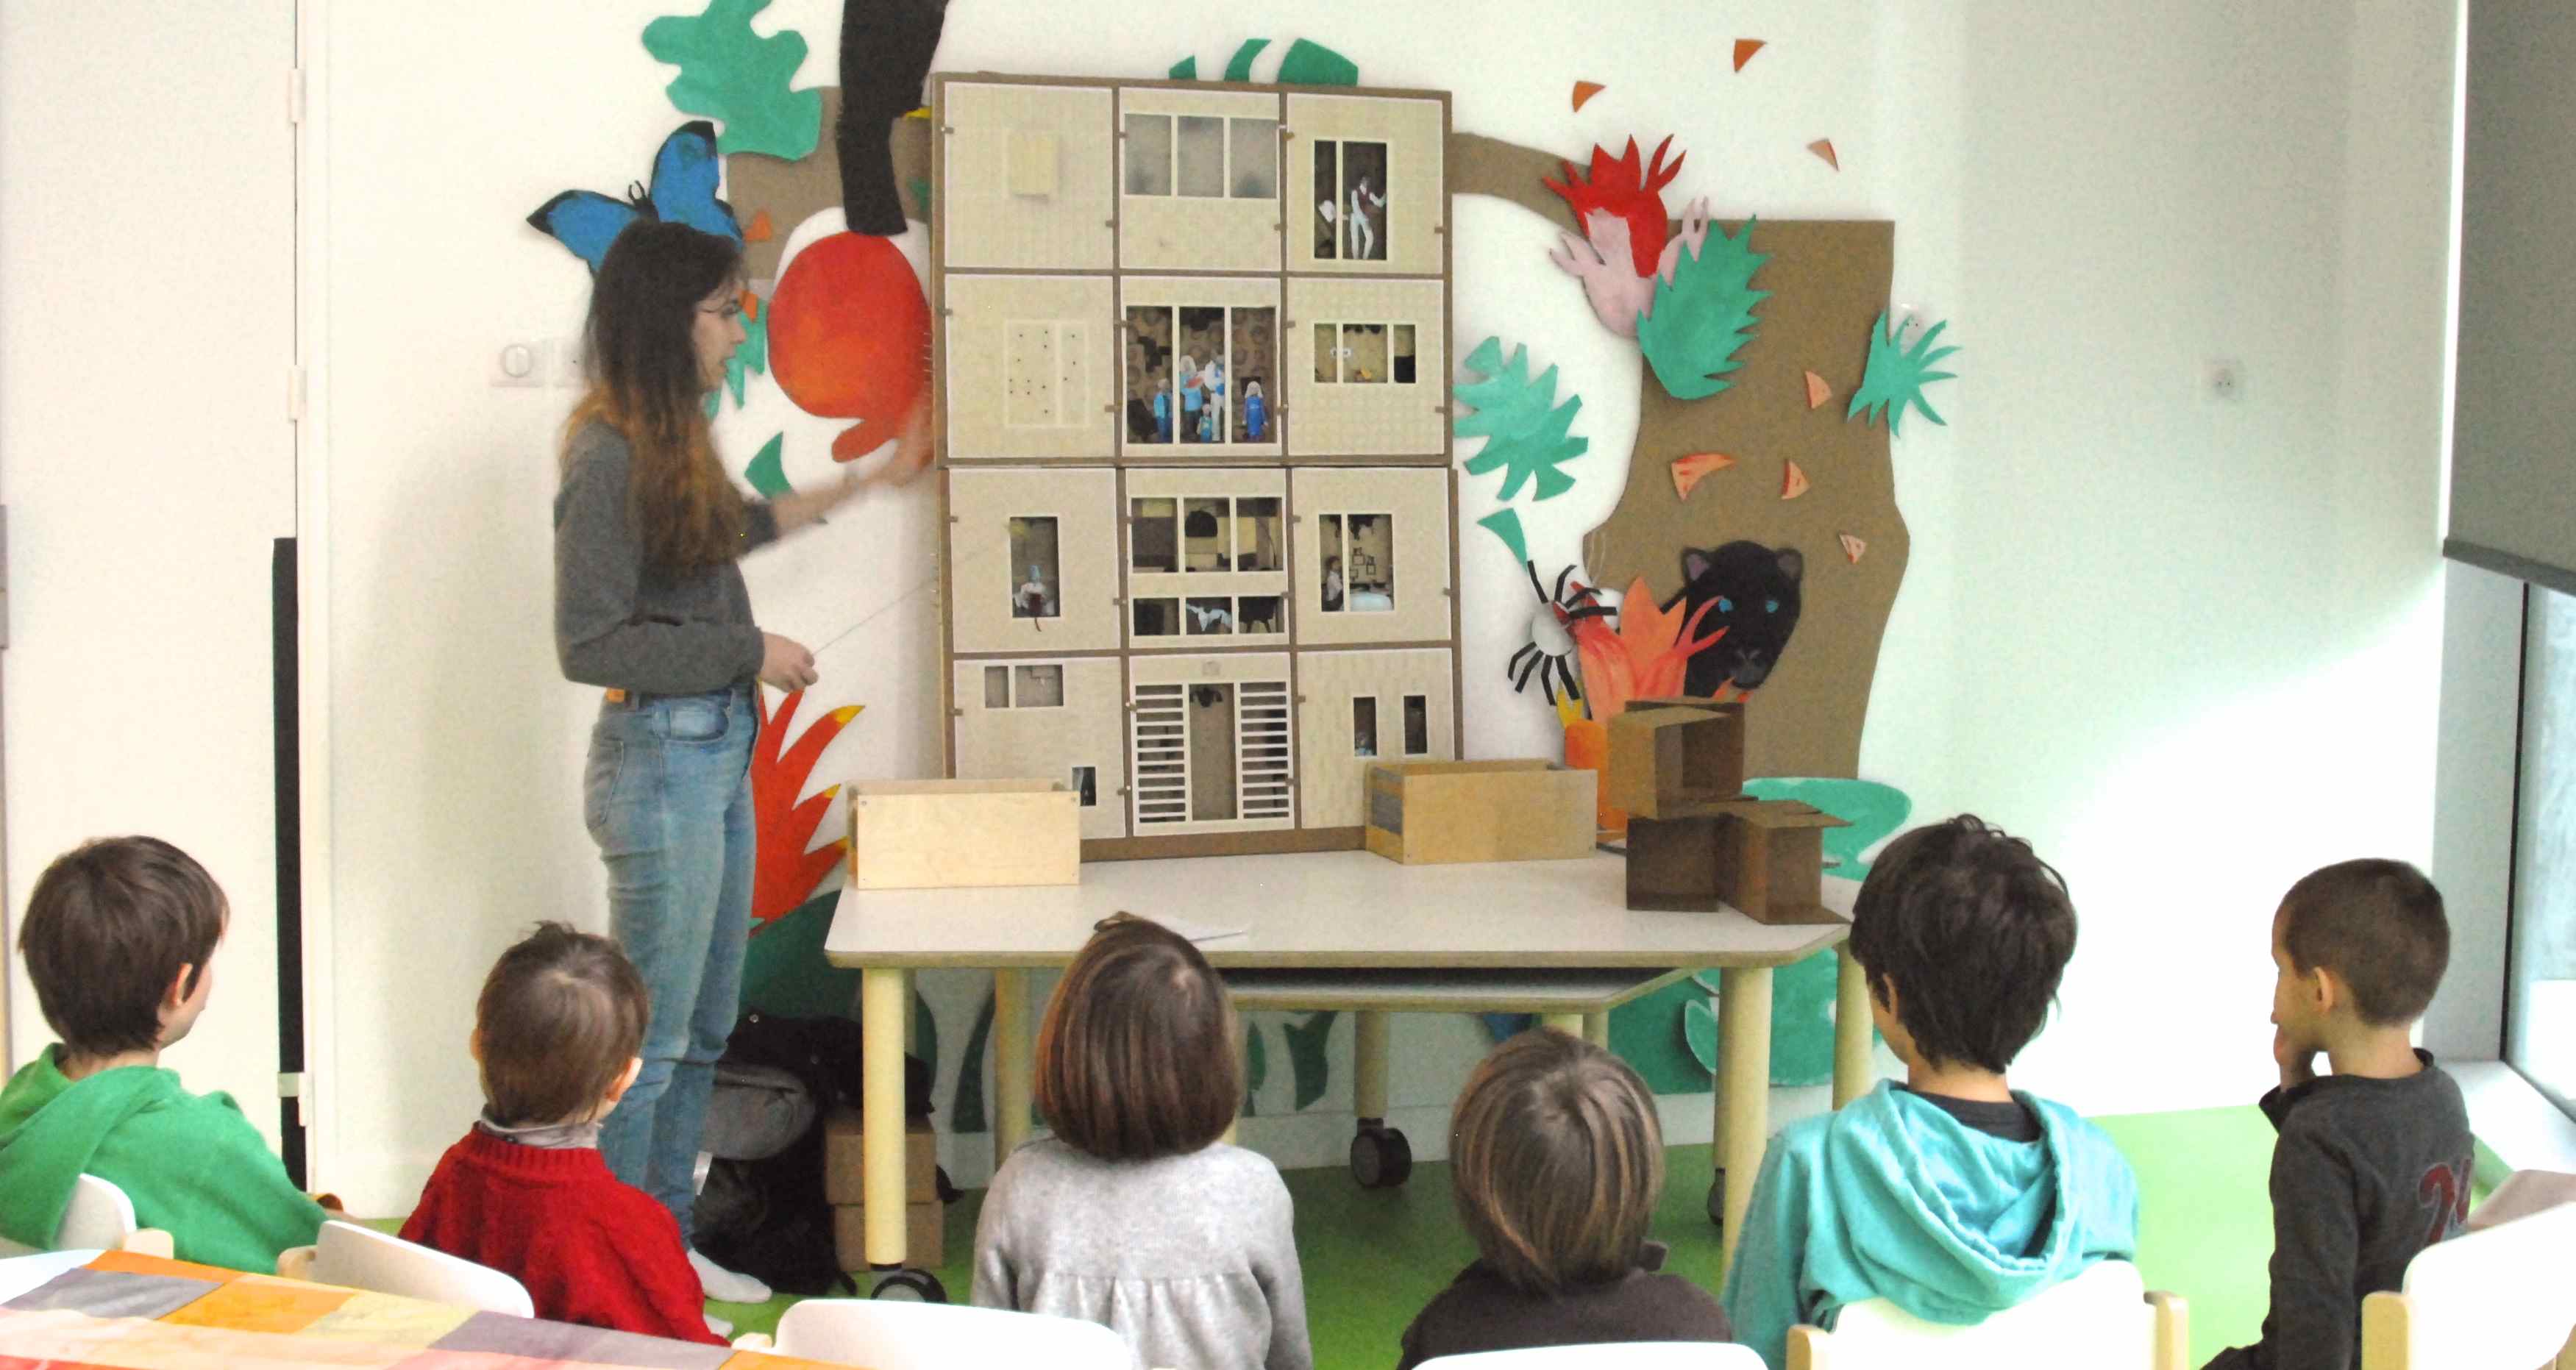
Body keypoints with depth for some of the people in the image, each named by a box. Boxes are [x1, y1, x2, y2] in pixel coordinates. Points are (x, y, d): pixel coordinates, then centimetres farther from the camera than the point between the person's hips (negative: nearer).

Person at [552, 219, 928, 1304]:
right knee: (651, 1038, -3)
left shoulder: (671, 441, 10)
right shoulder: (610, 456, -17)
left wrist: (868, 480, 40)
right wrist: (748, 653, -14)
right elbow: (588, 644, -20)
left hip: (718, 751, 10)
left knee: (703, 1028, 16)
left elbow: (735, 530, 32)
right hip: (661, 757, -10)